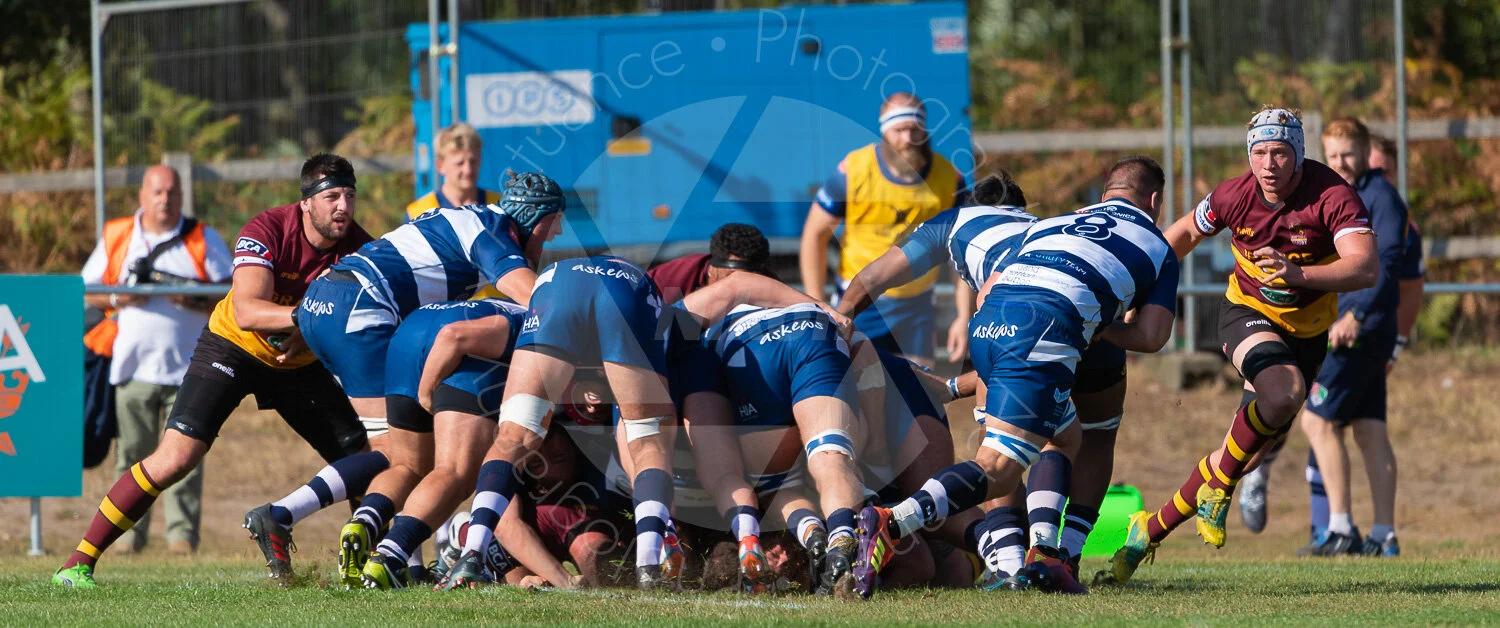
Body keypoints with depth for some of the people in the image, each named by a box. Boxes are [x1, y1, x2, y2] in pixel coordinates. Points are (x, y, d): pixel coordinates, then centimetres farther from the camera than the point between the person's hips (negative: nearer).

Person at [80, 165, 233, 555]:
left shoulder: (203, 240, 7)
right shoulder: (115, 238, 11)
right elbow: (86, 291, 13)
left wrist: (194, 299, -15)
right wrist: (116, 299, -8)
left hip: (187, 369, -1)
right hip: (133, 364, 1)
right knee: (132, 453, 1)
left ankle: (182, 534, -2)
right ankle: (129, 531, 6)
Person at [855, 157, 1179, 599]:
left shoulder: (1054, 222, 35)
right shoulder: (1157, 247, 24)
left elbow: (985, 293, 30)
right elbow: (1151, 337, 11)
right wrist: (1104, 327, 29)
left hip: (988, 324, 6)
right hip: (1047, 330, -6)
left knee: (1065, 438, 26)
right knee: (998, 470, -9)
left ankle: (1044, 551, 9)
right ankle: (889, 525, -30)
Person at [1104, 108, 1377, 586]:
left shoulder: (1333, 197, -23)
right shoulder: (1234, 196, -16)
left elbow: (1366, 268, -36)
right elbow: (1186, 233, 6)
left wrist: (1298, 273, -50)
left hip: (1307, 330, 1)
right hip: (1247, 314, -1)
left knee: (1249, 454, 1)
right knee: (1284, 392, -35)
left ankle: (1152, 529, 17)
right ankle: (1219, 487, -14)